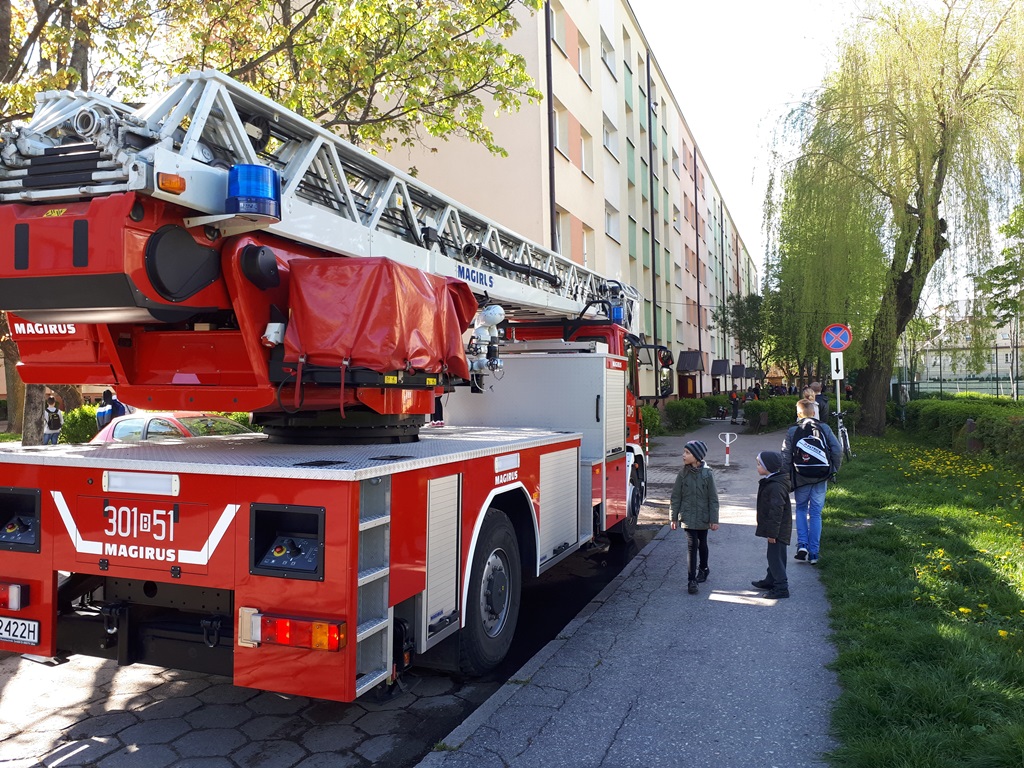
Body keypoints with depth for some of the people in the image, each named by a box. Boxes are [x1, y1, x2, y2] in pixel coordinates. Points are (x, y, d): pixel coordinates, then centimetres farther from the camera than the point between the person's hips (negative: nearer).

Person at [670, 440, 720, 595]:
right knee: (692, 545, -8)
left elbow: (713, 498, -4)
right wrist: (674, 518, 1)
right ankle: (691, 580, -4)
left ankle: (703, 569, 42)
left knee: (702, 543, 17)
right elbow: (676, 497, 1)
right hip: (688, 517, 0)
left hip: (703, 517, 0)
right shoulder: (683, 474, -5)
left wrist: (714, 520, -4)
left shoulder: (707, 474, -9)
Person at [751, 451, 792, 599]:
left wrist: (772, 532, -22)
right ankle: (770, 580, 34)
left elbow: (776, 511, -25)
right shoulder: (769, 482, 9)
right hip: (774, 528, 11)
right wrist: (770, 531, 25)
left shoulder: (776, 486, -25)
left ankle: (781, 588, 2)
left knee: (776, 556, -5)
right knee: (772, 555, 21)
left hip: (778, 530, -11)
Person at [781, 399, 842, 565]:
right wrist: (833, 470, 8)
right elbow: (837, 451, -5)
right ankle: (813, 553, 8)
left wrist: (787, 477, 4)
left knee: (801, 509, 18)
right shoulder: (824, 428, 1)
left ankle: (802, 545, 2)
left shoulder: (792, 431, -3)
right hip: (821, 478, 1)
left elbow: (786, 456, -6)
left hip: (800, 478, -1)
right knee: (815, 513, 8)